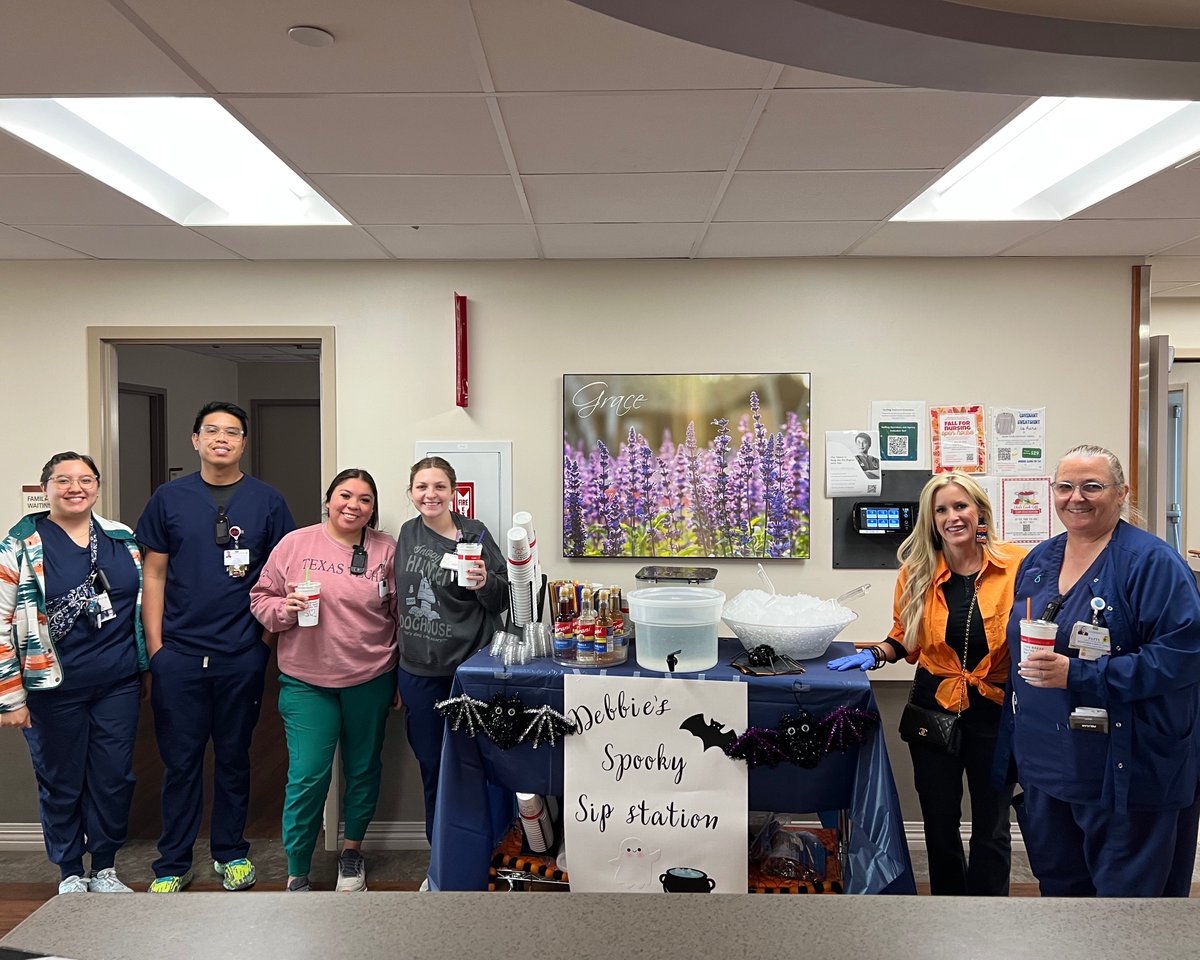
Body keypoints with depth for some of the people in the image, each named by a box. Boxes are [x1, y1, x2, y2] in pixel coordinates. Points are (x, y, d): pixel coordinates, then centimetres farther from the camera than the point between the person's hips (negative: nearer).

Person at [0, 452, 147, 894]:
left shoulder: (122, 539, 5)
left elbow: (142, 601, 14)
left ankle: (105, 869, 29)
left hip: (118, 685, 3)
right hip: (55, 690, -3)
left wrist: (144, 663, 13)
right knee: (61, 784, 11)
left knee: (114, 780, 10)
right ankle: (70, 874, 30)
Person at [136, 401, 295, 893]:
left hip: (243, 655, 0)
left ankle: (231, 852, 29)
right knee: (181, 761, 8)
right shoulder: (169, 498, 3)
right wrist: (154, 646, -1)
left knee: (233, 756, 13)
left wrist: (268, 636, -1)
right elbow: (154, 574, 4)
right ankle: (172, 865, 22)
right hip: (178, 653, 0)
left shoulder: (267, 501, 1)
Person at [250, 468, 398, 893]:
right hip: (306, 682, -1)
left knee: (363, 771, 15)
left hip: (370, 681, 2)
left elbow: (402, 617, 6)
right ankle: (296, 876, 16)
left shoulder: (386, 550, 1)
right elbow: (261, 598, 6)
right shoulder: (295, 544, -1)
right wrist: (284, 609, -16)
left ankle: (352, 848, 38)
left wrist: (402, 678, 6)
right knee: (307, 778, -2)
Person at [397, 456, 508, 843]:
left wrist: (485, 583, -28)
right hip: (417, 670, 4)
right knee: (431, 766, 14)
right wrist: (397, 663, 17)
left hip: (468, 667, -4)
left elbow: (504, 600, -7)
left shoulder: (473, 534, -9)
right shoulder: (408, 533, 6)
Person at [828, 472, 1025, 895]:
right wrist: (876, 654, -6)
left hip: (993, 710, -2)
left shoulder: (1015, 565, -8)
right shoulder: (918, 573, -1)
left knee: (991, 825, 12)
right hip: (934, 706, 2)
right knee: (939, 824, 14)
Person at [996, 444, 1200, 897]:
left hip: (1127, 774, -6)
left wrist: (1077, 675, -25)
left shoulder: (1152, 563, -12)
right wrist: (1012, 748, 16)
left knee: (1127, 891, 8)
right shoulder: (1037, 562, 8)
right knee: (1057, 884, 20)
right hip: (1045, 767, 6)